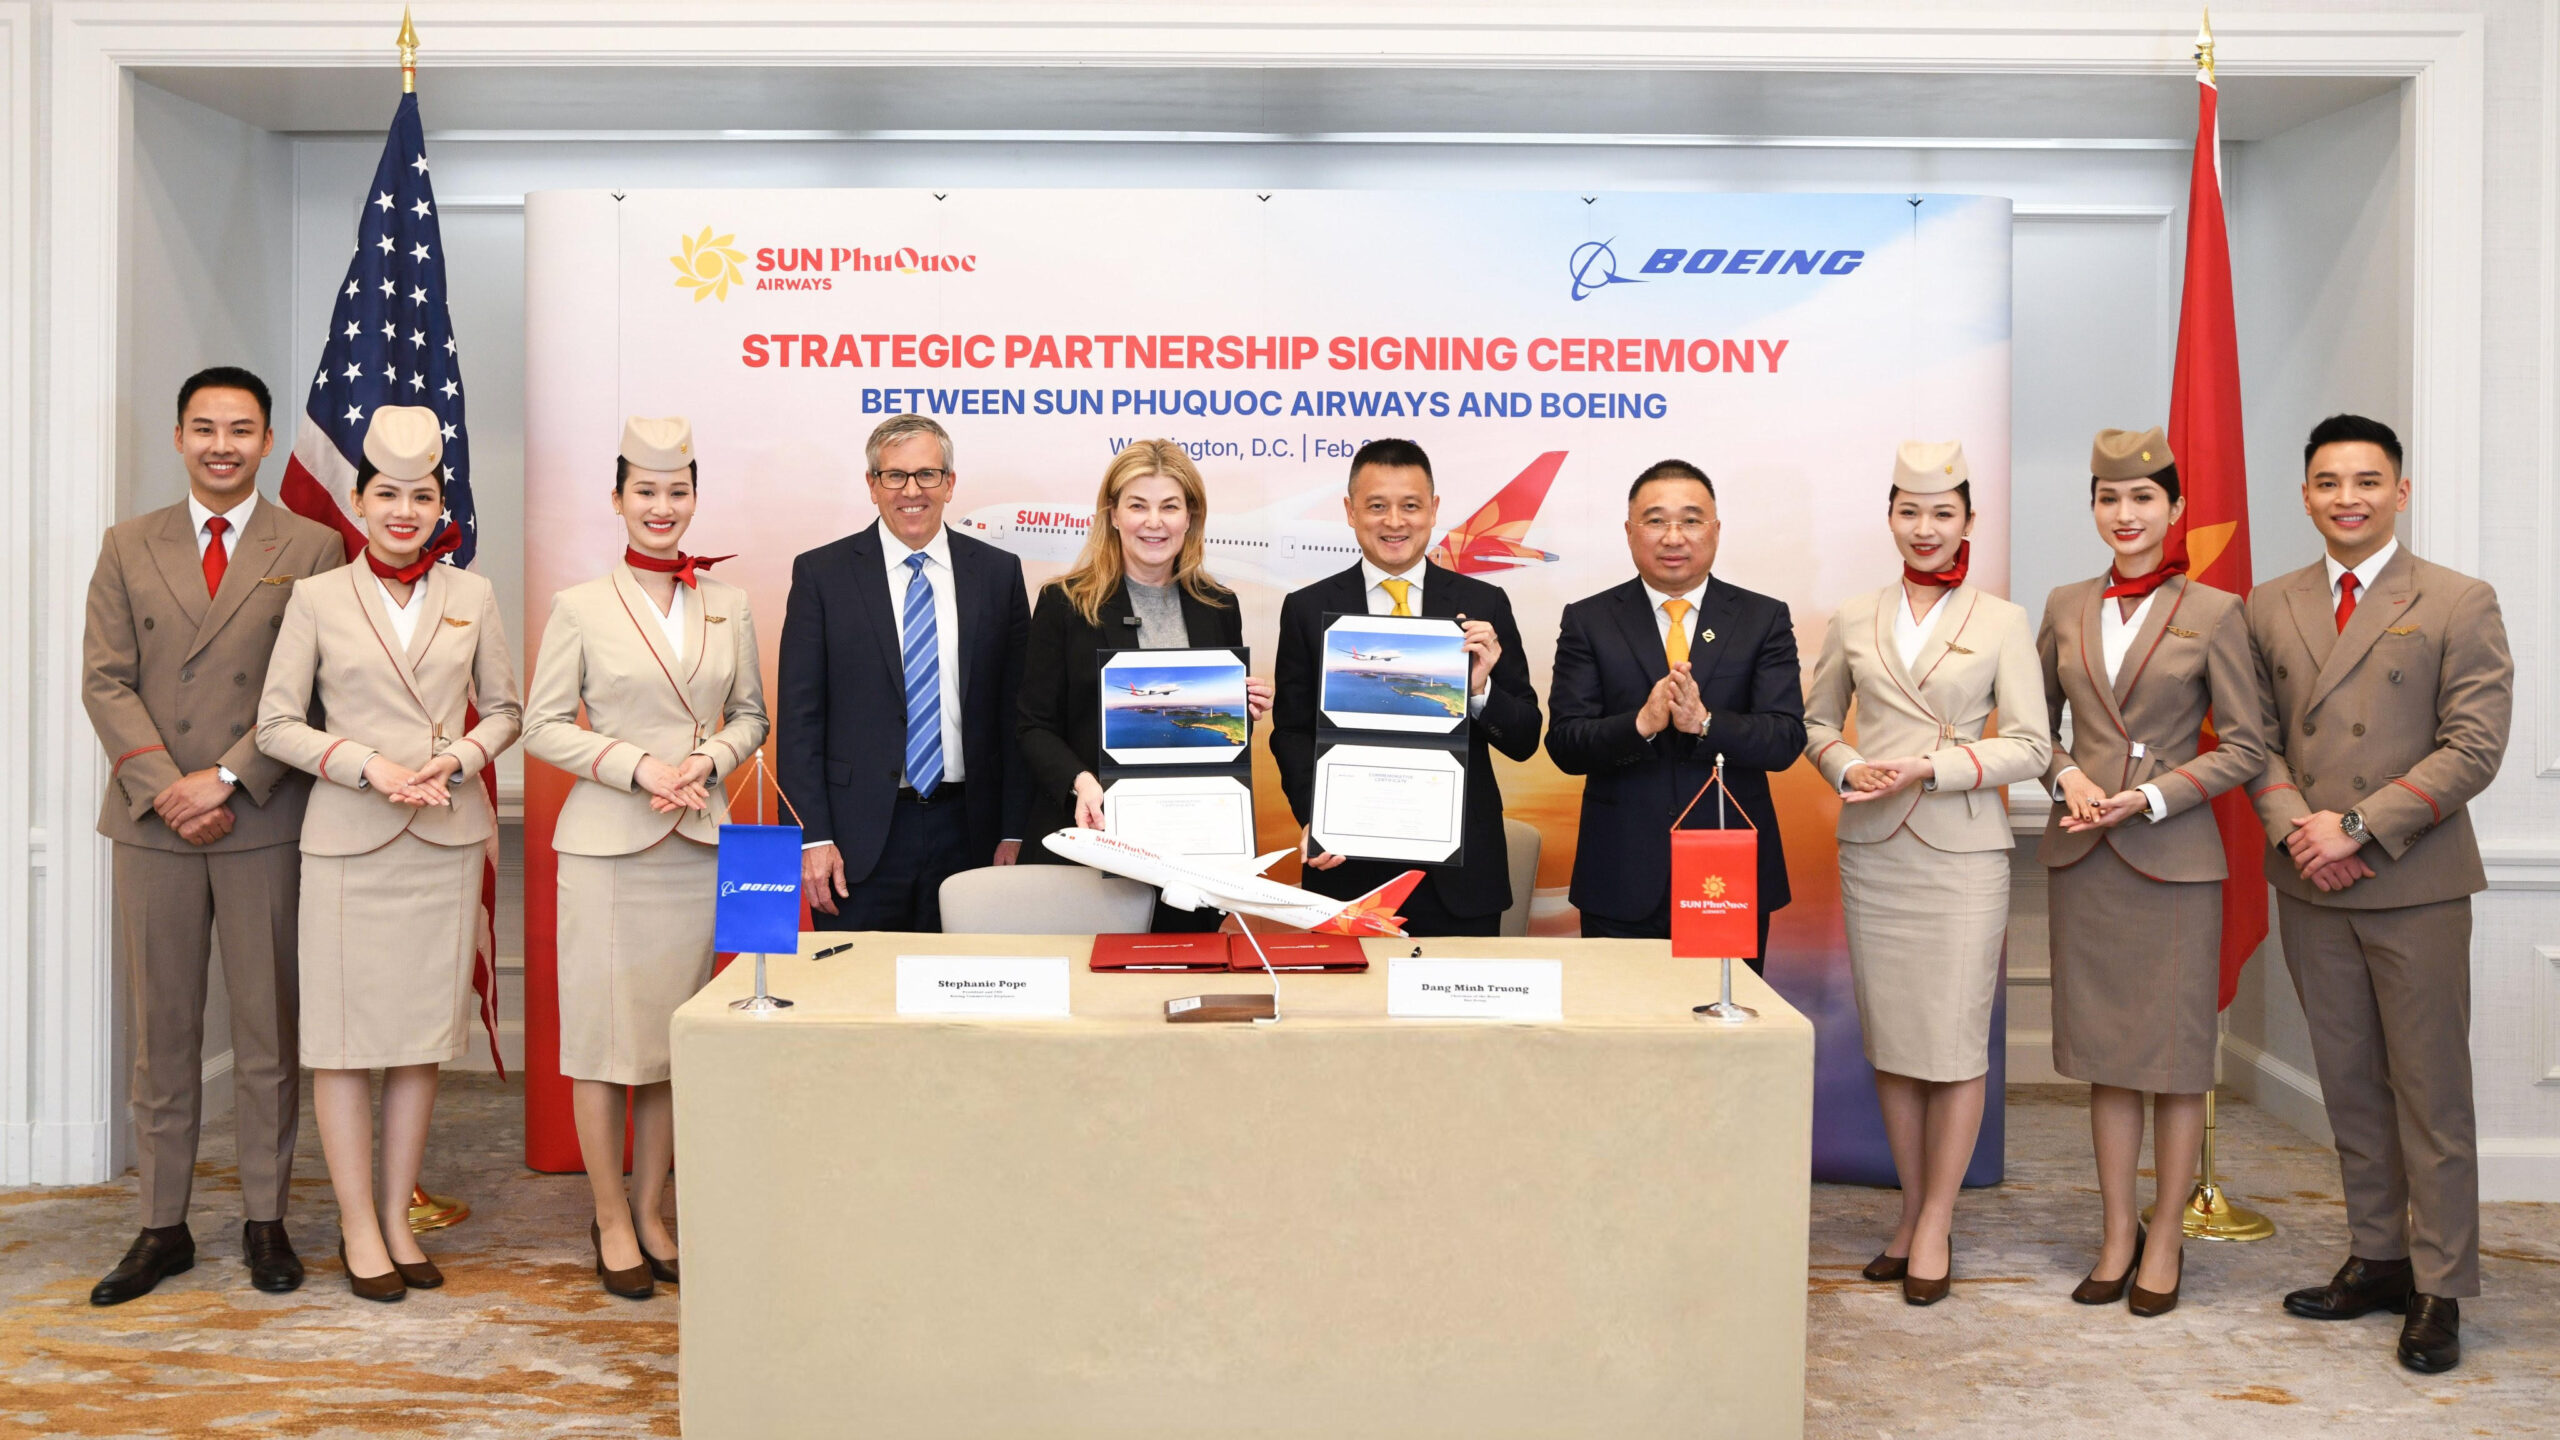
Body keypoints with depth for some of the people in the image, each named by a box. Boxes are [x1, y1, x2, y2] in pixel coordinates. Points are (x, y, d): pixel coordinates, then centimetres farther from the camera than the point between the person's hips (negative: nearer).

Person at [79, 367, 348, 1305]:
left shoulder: (312, 550, 3)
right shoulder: (129, 548, 11)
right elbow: (106, 681, 4)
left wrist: (228, 779, -13)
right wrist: (163, 788, -9)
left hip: (264, 821, -2)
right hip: (153, 826, 2)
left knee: (268, 1031, 4)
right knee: (161, 1033, 7)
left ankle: (265, 1221, 15)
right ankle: (162, 1228, 16)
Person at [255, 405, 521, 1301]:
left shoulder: (471, 596, 7)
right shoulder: (317, 599, 1)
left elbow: (506, 710, 12)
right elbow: (276, 723, 1)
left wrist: (459, 758, -8)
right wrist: (371, 766, -12)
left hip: (449, 837, 2)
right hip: (348, 837, -2)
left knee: (425, 1034, 7)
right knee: (346, 1035, 0)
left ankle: (397, 1218, 18)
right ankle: (358, 1229, 12)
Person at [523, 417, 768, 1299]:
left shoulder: (729, 608, 8)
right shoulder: (581, 607, 0)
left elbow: (750, 716, 13)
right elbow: (542, 726, -1)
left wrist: (709, 761, -7)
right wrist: (638, 768, -13)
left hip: (697, 845, 3)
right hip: (605, 841, -3)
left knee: (677, 1035, 8)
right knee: (605, 1033, 0)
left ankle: (651, 1211, 19)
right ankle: (611, 1220, 13)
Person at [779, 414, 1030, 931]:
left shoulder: (998, 572, 7)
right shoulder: (821, 573, 2)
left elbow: (1017, 710, 7)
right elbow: (799, 717, -1)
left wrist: (1014, 831, 1)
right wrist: (812, 837, -8)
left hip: (968, 831, 2)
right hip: (860, 839, -1)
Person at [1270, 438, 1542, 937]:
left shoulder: (1484, 605, 3)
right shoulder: (1308, 610, 4)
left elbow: (1523, 741, 4)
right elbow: (1292, 732, 4)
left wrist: (1480, 690, -15)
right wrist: (1314, 819, -12)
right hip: (1348, 870, 0)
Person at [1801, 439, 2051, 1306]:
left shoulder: (2002, 623, 1)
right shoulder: (1853, 619, 9)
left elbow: (2030, 744, -3)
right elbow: (1816, 720, 15)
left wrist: (1931, 769, -14)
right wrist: (1848, 769, -6)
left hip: (1961, 851, -3)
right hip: (1872, 849, 3)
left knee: (1955, 1041, -2)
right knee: (1888, 1038, 7)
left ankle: (1936, 1224, 9)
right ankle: (1911, 1210, 20)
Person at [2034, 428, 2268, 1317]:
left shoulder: (2215, 612, -3)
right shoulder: (2066, 609, 8)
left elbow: (2244, 748, -3)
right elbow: (2037, 724, 15)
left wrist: (2150, 796, -13)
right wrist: (2067, 777, -4)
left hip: (2173, 856, -3)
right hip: (2083, 856, 3)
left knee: (2175, 1056, 4)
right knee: (2104, 1055, 9)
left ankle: (2165, 1240, 17)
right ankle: (2116, 1234, 20)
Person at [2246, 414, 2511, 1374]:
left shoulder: (2460, 604, -3)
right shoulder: (2269, 608, 9)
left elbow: (2473, 747, -9)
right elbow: (2258, 737, 8)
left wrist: (2357, 827, -16)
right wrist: (2295, 827, -9)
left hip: (2414, 886, -4)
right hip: (2310, 887, 4)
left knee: (2430, 1093, 2)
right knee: (2349, 1085, 12)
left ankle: (2440, 1290, 12)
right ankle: (2376, 1259, 23)